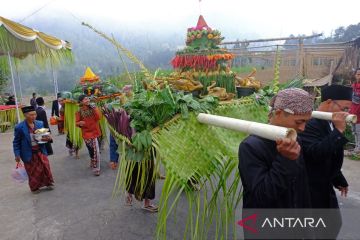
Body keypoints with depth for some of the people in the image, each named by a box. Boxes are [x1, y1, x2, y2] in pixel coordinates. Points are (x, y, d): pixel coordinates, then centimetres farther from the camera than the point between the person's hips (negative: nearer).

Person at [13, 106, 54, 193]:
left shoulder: (40, 124, -5)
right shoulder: (19, 127, -16)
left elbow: (44, 136, 7)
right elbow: (16, 142, -7)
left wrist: (48, 138, -16)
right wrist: (17, 155, -11)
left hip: (40, 151, 3)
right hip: (29, 154, -3)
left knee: (46, 168, 11)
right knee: (33, 172, 13)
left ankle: (48, 183, 35)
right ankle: (34, 188, 35)